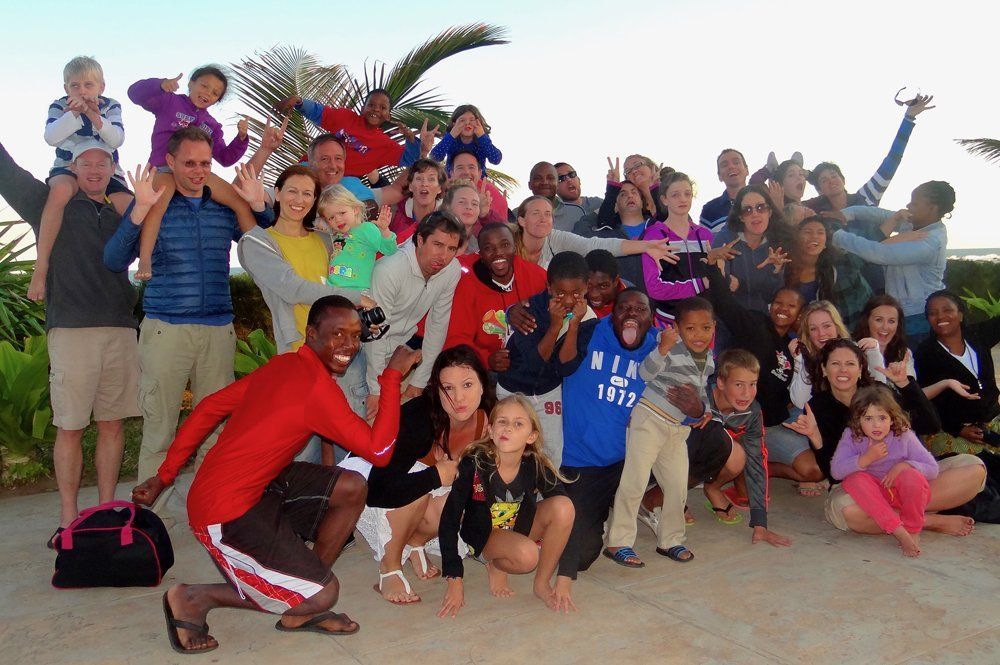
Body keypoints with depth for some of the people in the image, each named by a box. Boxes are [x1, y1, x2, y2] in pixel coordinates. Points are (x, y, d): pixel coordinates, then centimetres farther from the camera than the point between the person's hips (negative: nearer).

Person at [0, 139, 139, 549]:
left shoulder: (120, 214, 20)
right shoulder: (51, 204, 12)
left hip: (121, 330, 3)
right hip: (71, 329, -3)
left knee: (112, 423, 5)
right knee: (69, 427, -1)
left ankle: (107, 510, 13)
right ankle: (68, 518, 7)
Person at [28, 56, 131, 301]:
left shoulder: (110, 106, 3)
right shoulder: (59, 106, 1)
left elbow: (117, 139, -14)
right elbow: (51, 137, -17)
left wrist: (94, 115, -28)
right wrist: (73, 113, -27)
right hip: (68, 168, -2)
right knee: (61, 190, -39)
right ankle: (41, 266, -38)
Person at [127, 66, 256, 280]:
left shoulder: (211, 125, 25)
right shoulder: (169, 102, 11)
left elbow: (225, 158, 19)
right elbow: (135, 93, -3)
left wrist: (241, 138, 3)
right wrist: (161, 85, -22)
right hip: (164, 167, -5)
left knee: (240, 201, -9)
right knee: (161, 195, -39)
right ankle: (145, 260, -44)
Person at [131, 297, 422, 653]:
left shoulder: (282, 365, 6)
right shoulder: (317, 385, -21)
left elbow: (209, 408, 10)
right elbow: (379, 451, -19)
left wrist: (164, 475, 17)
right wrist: (393, 375, -16)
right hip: (226, 513, -9)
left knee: (351, 488, 3)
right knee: (323, 594, -7)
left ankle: (300, 611, 14)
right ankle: (195, 598, 6)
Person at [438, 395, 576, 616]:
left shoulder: (537, 467, -20)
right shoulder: (474, 464, -25)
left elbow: (566, 516, -18)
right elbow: (449, 519, -22)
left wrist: (564, 579, -22)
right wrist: (454, 579, -25)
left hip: (520, 529, 3)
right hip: (482, 536, -3)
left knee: (563, 505, -25)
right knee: (527, 555, -35)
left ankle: (542, 583, -8)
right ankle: (496, 567, 1)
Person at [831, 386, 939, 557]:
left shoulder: (904, 436, -12)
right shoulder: (851, 436, -11)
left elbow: (932, 469, -11)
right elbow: (836, 471, -21)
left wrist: (904, 465, -27)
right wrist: (867, 458, -29)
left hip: (904, 494, -1)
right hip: (874, 495, 2)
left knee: (911, 476, -33)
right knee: (854, 478, -28)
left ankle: (913, 530, -10)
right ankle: (898, 531, -32)